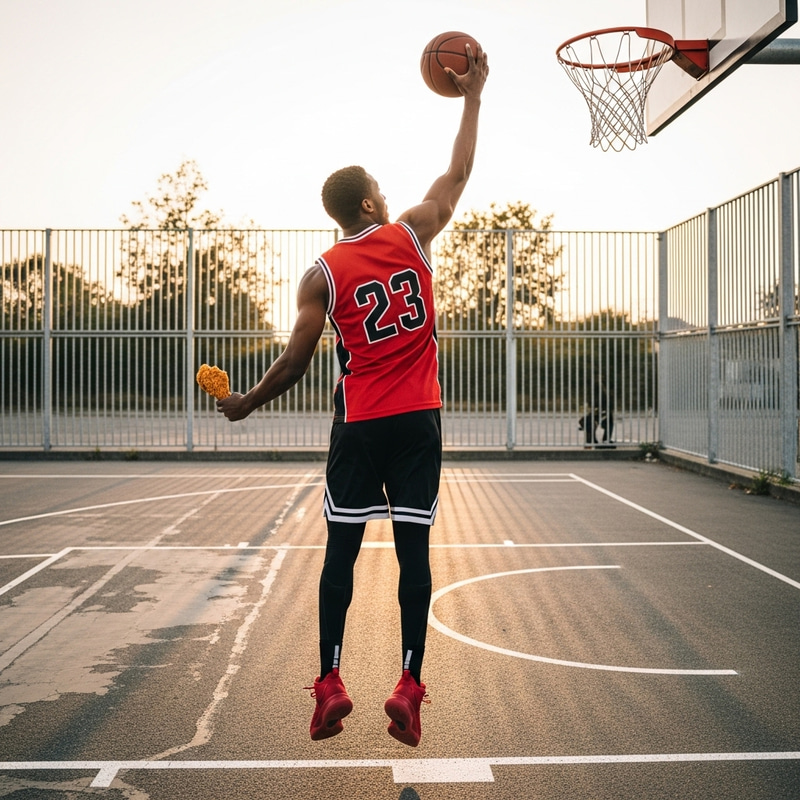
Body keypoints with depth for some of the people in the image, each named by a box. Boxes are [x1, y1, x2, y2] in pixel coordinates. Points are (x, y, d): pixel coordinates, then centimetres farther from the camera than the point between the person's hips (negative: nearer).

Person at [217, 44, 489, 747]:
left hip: (359, 425, -1)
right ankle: (409, 687, 3)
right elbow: (457, 175, 14)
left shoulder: (322, 275, -2)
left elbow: (297, 361, -2)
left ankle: (330, 683, 9)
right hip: (419, 421, 1)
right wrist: (472, 98, 24)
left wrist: (246, 404, 14)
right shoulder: (412, 235, 1)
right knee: (414, 549, 3)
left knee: (342, 548, 8)